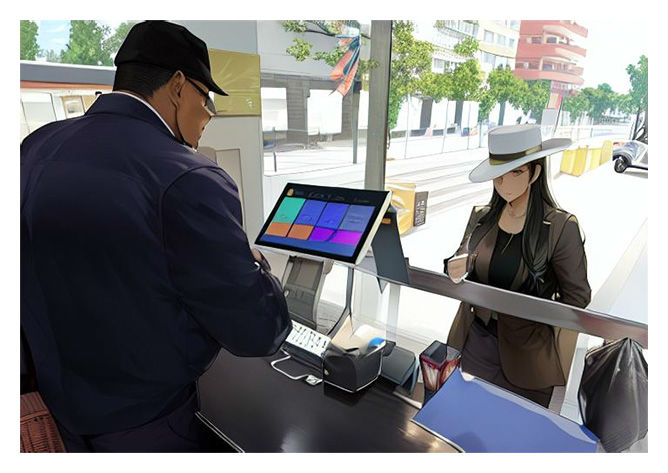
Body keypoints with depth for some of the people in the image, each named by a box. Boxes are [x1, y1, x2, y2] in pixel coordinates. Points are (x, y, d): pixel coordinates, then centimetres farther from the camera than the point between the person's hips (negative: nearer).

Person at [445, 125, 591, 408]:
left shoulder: (561, 227, -14)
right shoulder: (480, 216, -2)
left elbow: (577, 296, -7)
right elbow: (461, 263, 9)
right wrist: (455, 270, -14)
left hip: (526, 353, -3)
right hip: (474, 340, 4)